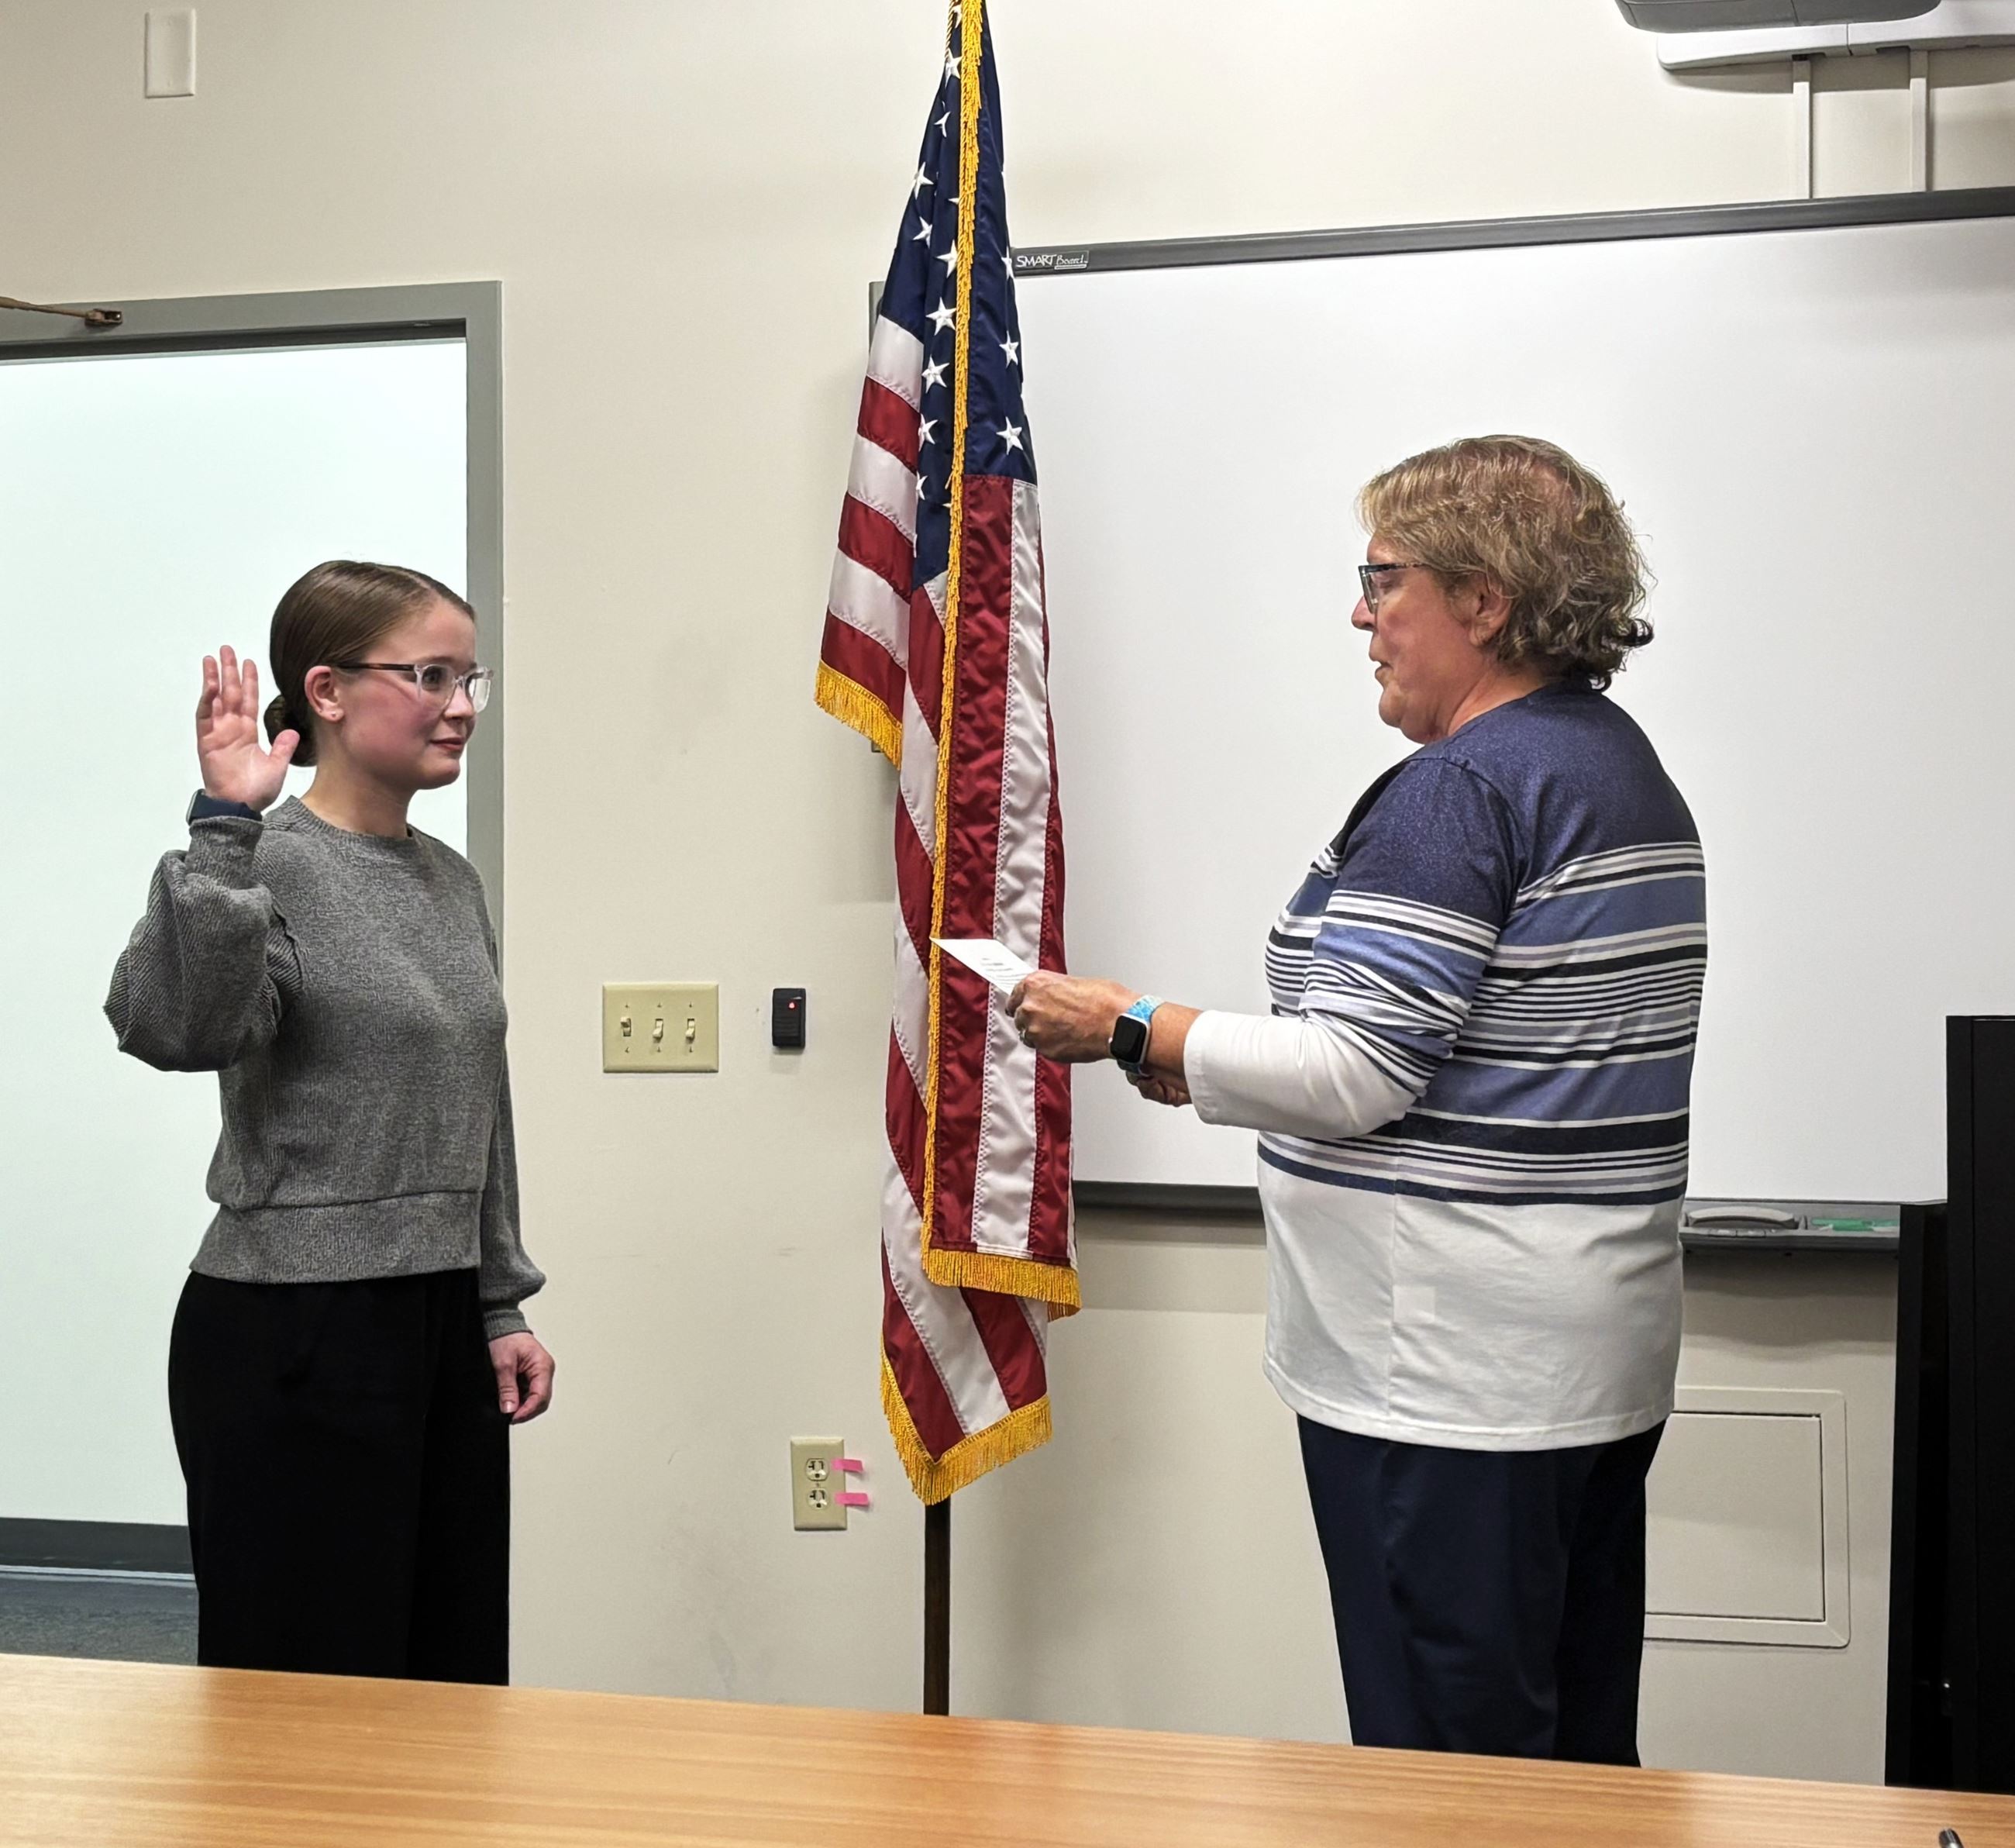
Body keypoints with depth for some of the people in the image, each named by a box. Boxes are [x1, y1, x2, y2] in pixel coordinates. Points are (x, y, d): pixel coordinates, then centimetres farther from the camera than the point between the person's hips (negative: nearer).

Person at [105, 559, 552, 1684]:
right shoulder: (267, 868, -11)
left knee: (456, 1678, 12)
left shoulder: (450, 880, 11)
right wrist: (224, 826, -36)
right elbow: (173, 1027, -31)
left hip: (445, 1329, 7)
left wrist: (501, 1307, 16)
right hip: (292, 1336, -7)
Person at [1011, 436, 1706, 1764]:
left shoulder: (1462, 786, -17)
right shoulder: (1629, 770, 14)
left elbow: (1353, 1073, -21)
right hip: (1599, 1358, 10)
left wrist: (1133, 1033, -9)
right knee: (1582, 1754, 18)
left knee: (1451, 1766, 0)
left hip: (1450, 1377, -10)